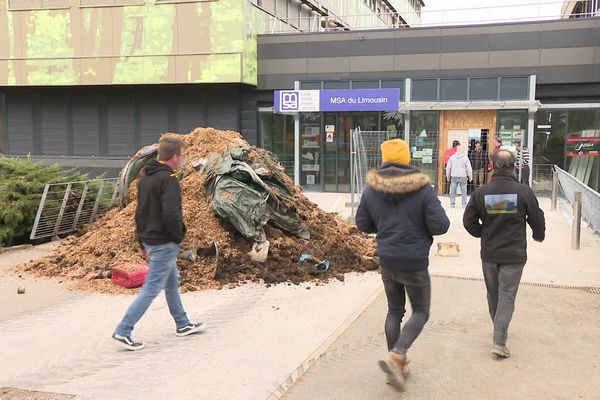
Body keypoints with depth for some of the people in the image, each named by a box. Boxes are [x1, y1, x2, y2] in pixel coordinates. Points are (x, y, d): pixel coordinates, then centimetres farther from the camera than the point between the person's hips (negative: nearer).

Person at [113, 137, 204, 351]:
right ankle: (123, 332, -1)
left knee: (172, 282, 21)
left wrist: (142, 241, 21)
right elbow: (171, 214, -28)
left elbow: (139, 211, 16)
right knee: (151, 289, -4)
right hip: (164, 243, -10)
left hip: (149, 239, 10)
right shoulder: (168, 179, -19)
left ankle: (182, 325, 33)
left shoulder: (145, 177, 11)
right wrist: (179, 236, -11)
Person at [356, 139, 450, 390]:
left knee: (394, 311, 19)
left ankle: (397, 364, 25)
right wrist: (420, 223, 5)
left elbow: (363, 224, 4)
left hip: (387, 262, 4)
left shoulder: (371, 190, -4)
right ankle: (396, 356, -6)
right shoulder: (423, 189, -16)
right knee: (421, 312, 12)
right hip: (414, 264, -4)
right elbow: (440, 226, -16)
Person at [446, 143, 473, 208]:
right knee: (463, 191, 5)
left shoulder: (452, 157, 0)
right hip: (463, 177, -1)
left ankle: (452, 203, 6)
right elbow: (469, 168, -2)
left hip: (454, 177, 1)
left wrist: (448, 176, 17)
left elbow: (448, 168, 6)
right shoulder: (465, 158, -5)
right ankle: (464, 204, 6)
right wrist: (470, 176, 8)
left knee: (453, 190, 6)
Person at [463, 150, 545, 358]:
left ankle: (500, 331, 36)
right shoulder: (523, 191, -12)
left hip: (489, 253, 3)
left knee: (493, 295, 19)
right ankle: (499, 341, -5)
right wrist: (539, 236, 20)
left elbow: (469, 221, 0)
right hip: (514, 255, -2)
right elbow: (537, 219, -2)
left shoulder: (481, 192, -6)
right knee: (507, 297, 2)